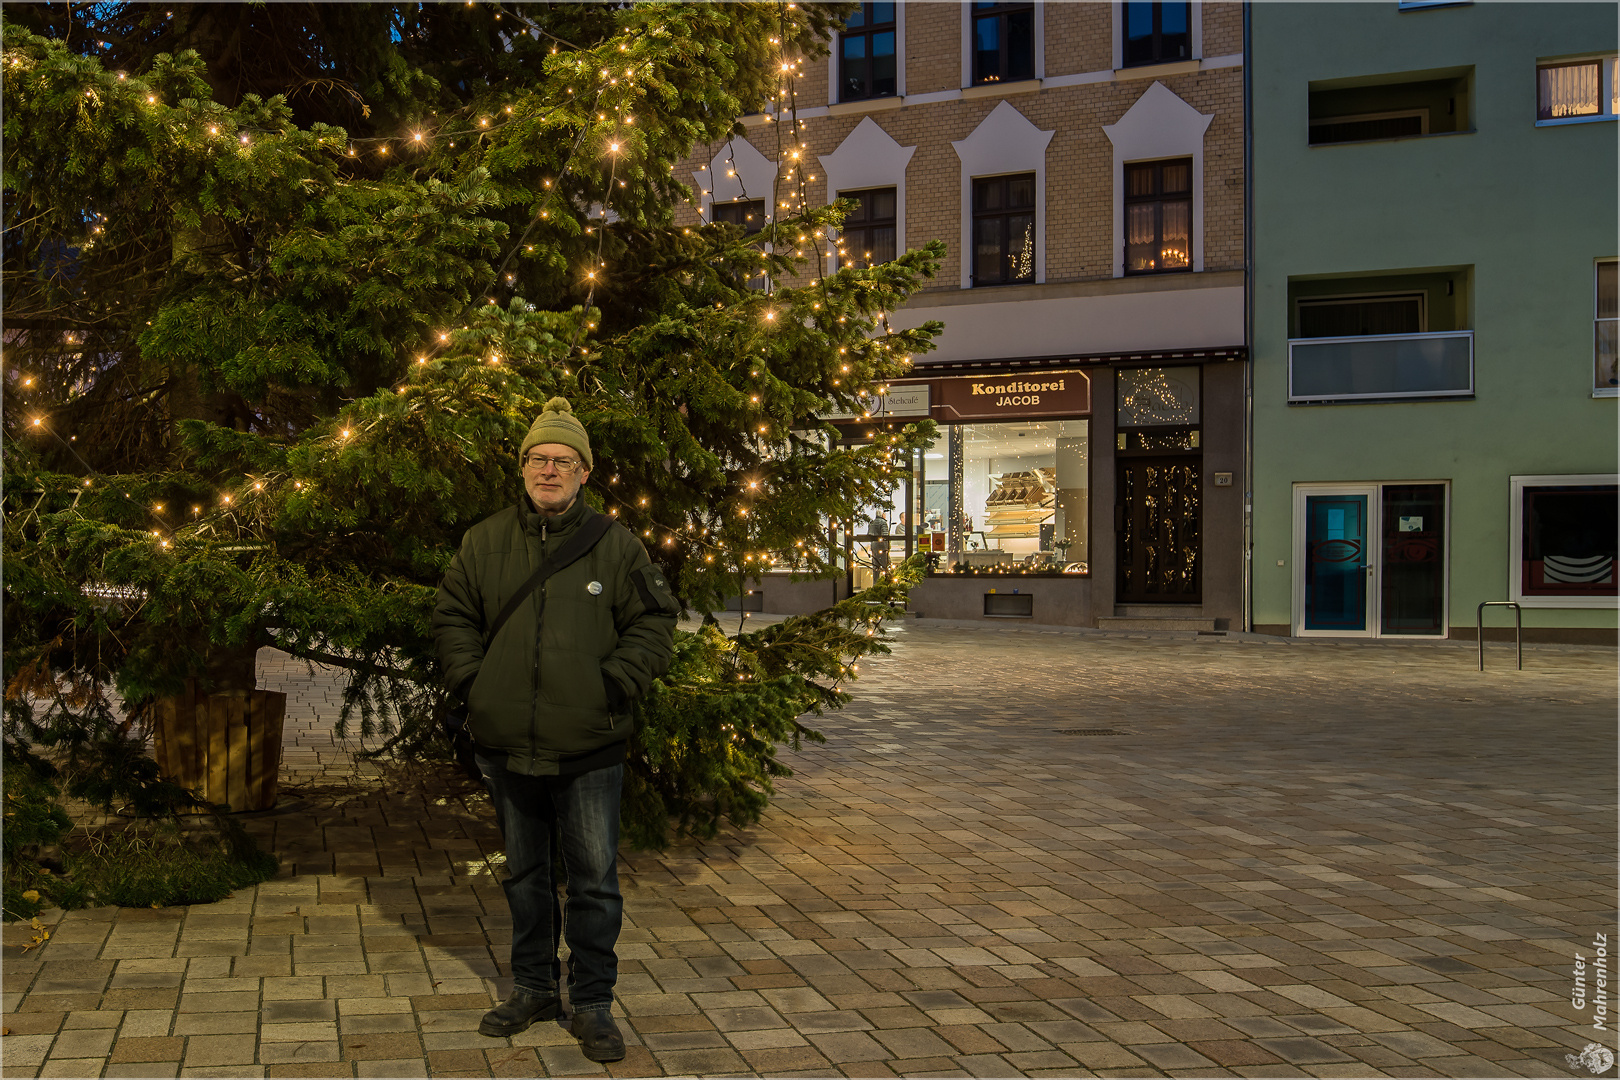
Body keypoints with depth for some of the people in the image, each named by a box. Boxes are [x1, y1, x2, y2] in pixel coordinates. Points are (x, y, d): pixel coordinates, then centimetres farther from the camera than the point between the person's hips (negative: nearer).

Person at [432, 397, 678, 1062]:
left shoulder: (617, 547, -2)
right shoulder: (484, 542, 4)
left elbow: (654, 624, 1)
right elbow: (453, 618, 12)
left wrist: (613, 685, -9)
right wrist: (473, 682, -1)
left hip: (589, 749, -2)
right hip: (507, 745, 3)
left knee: (595, 881, 3)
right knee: (525, 875, 17)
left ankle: (591, 1003, 17)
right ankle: (533, 988, 33)